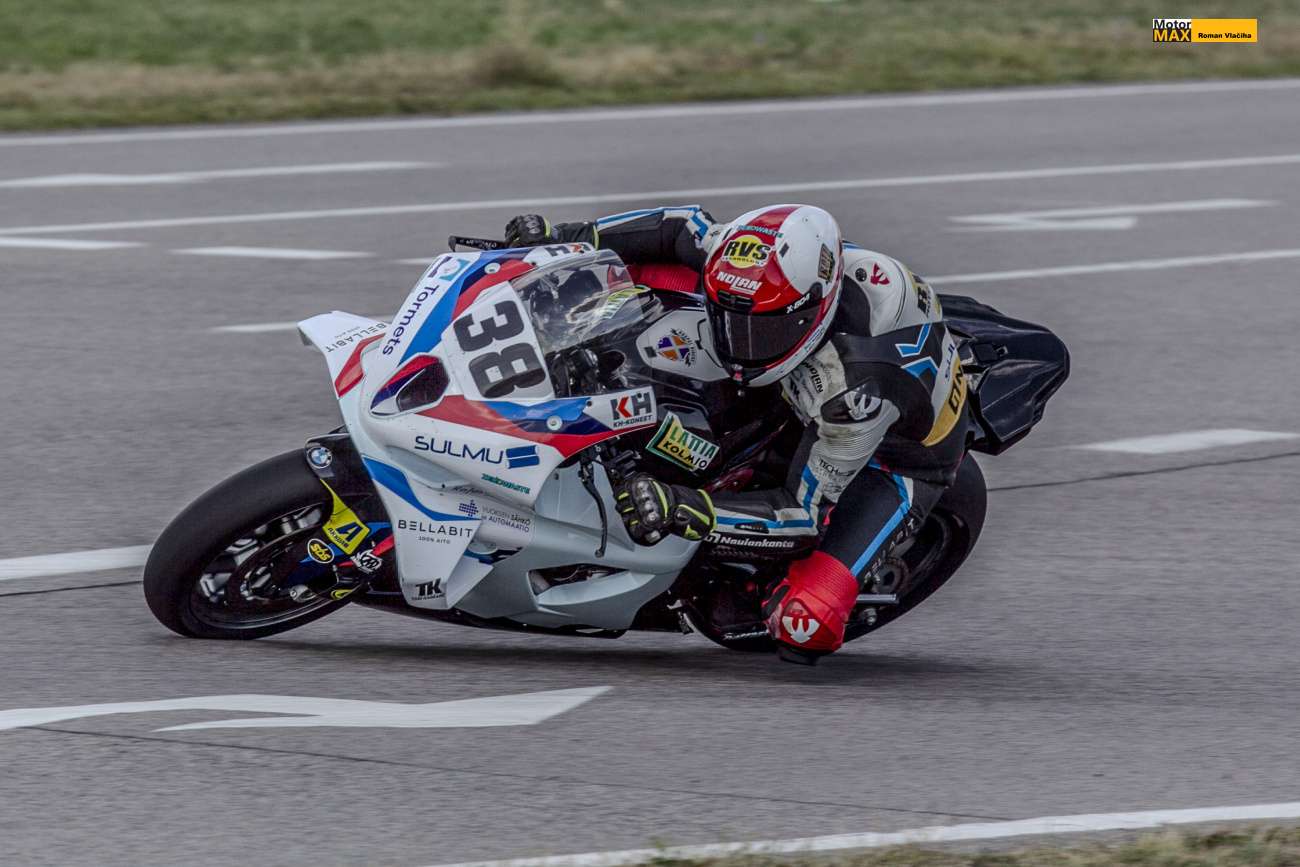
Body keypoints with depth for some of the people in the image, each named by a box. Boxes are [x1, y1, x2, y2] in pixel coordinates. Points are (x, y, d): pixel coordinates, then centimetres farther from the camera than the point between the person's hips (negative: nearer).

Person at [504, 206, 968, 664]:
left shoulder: (858, 388, -45)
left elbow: (805, 515, -36)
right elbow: (689, 226, -7)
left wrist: (681, 509, -47)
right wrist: (567, 236, -15)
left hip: (895, 461, -6)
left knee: (807, 621, -29)